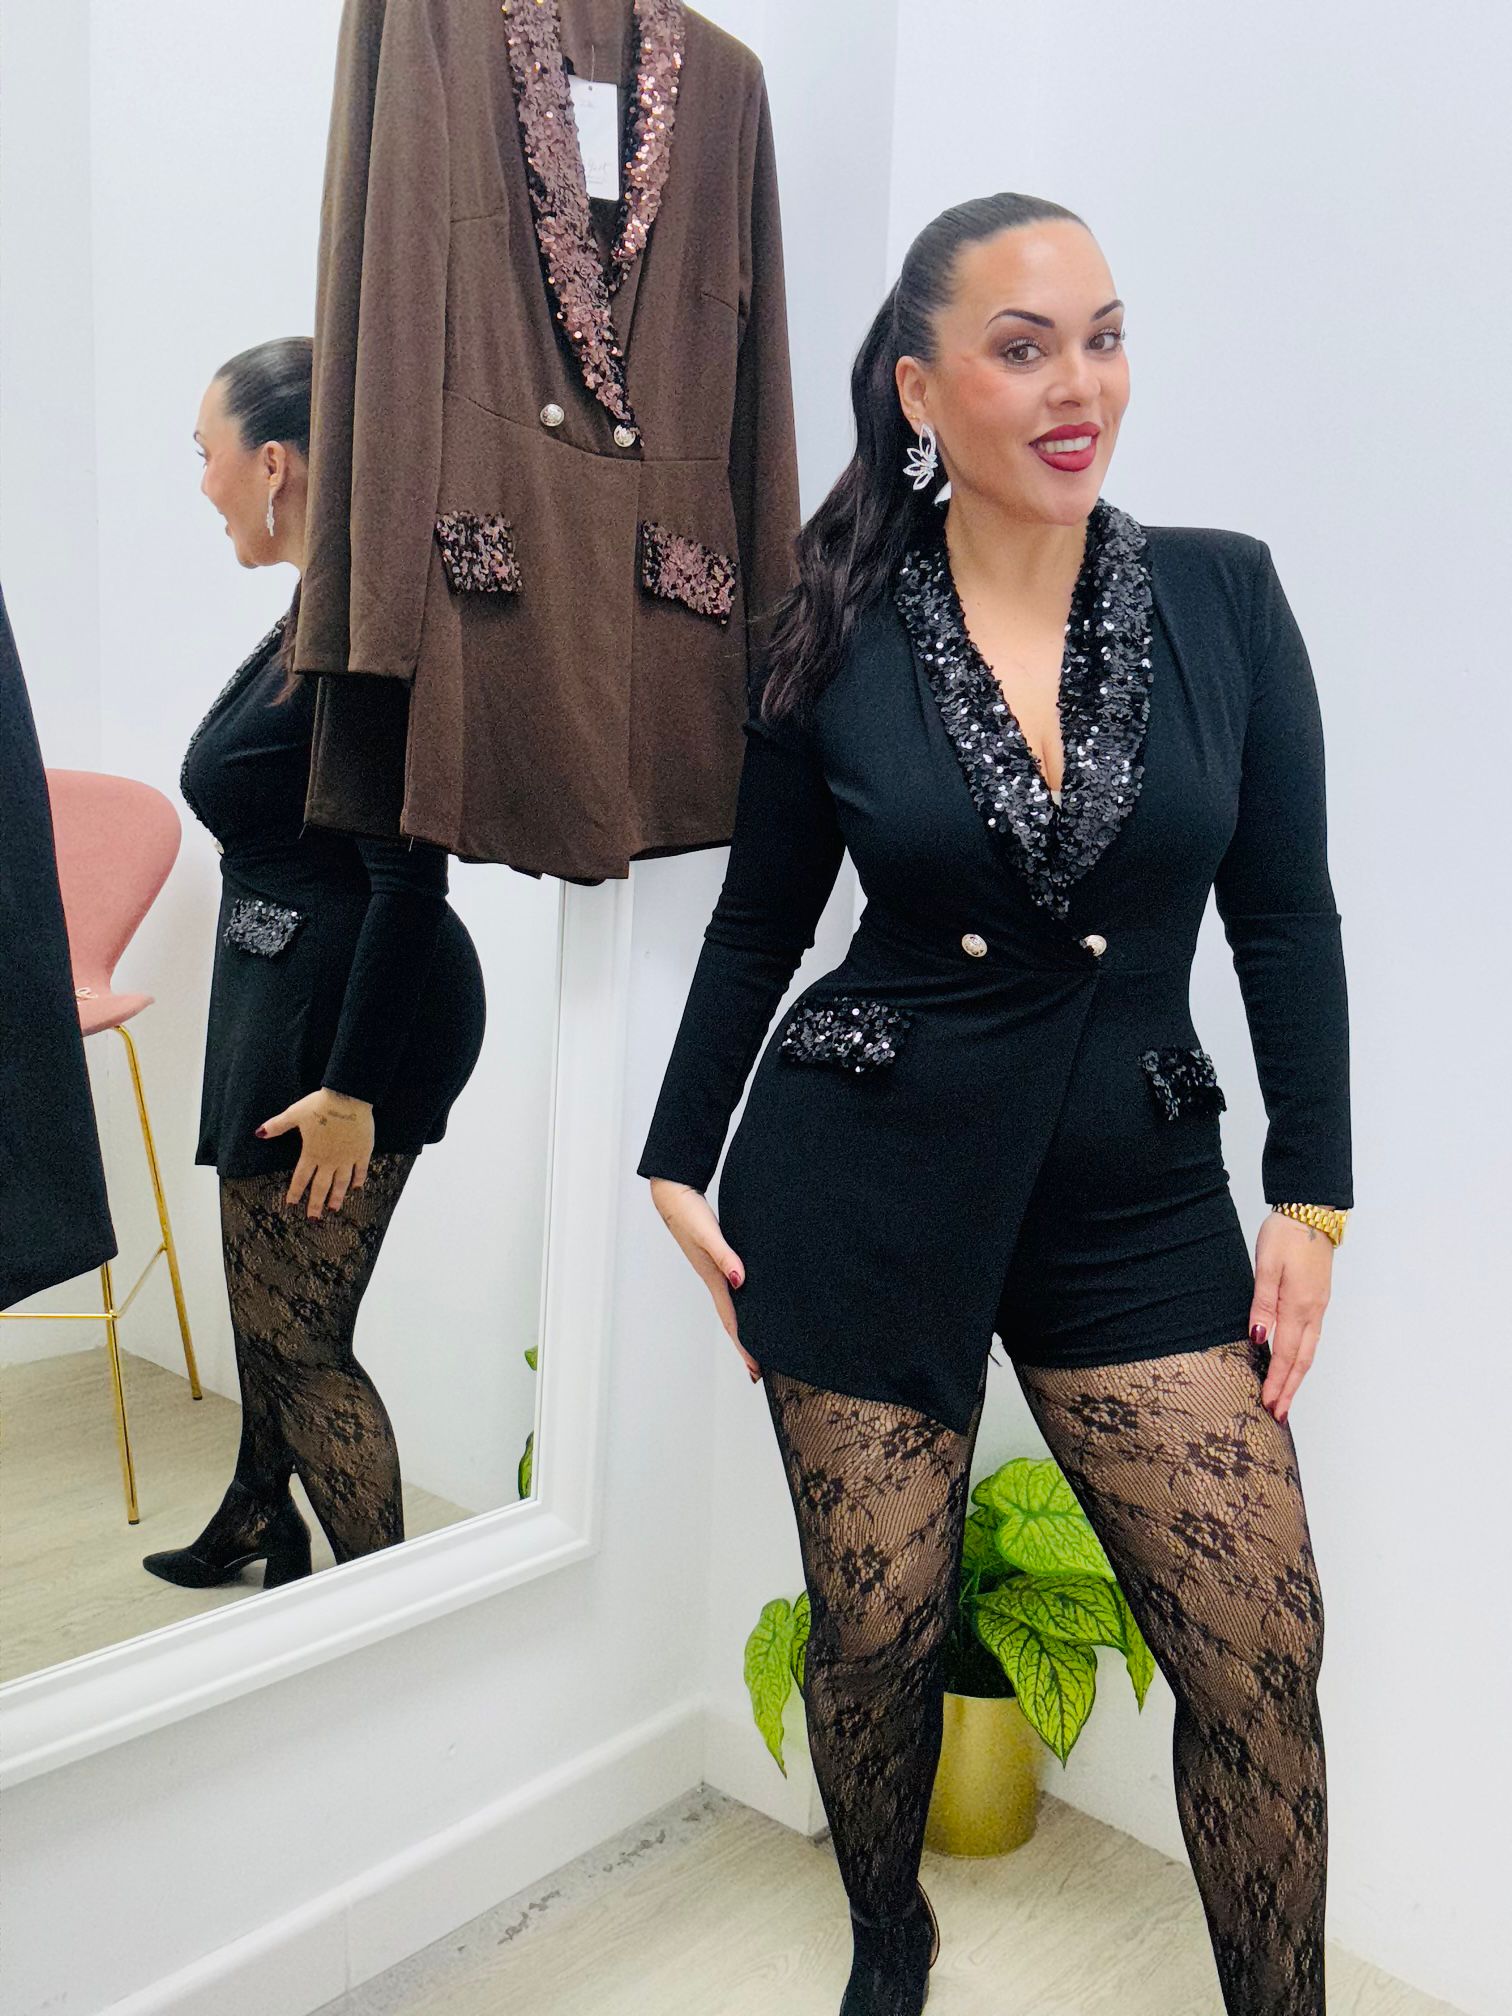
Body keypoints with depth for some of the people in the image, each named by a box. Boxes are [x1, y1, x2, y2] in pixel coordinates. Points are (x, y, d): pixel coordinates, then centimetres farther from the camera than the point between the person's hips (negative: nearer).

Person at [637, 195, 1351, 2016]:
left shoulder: (1223, 595, 0)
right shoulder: (837, 634, -2)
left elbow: (1287, 912, 3)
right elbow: (759, 923, 6)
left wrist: (1312, 1199, 0)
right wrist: (680, 1169, 6)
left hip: (1137, 1194, 1)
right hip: (866, 1180, -1)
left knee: (1263, 1645, -2)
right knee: (875, 1636, 10)